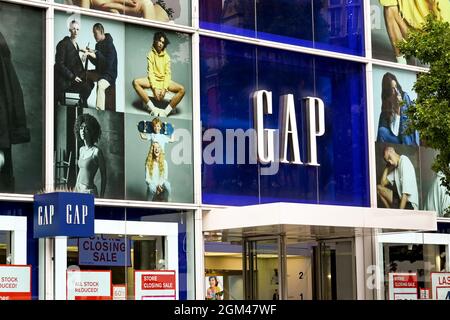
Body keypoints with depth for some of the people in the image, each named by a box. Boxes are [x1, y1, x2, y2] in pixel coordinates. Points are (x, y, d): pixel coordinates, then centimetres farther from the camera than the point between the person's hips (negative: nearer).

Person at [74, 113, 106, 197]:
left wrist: (101, 197, -9)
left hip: (89, 191, -7)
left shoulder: (96, 151, -11)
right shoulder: (81, 150, 10)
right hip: (79, 190, 7)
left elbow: (103, 176, -7)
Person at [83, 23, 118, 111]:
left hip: (109, 75, -9)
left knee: (100, 84, -38)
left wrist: (96, 55, -27)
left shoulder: (109, 46, -14)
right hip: (99, 73, 9)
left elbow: (108, 64, -24)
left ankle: (99, 110, -43)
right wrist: (89, 54, -1)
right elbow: (96, 63, 15)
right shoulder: (98, 44, 9)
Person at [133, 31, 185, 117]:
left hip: (164, 80, 1)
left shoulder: (166, 56, 6)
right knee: (136, 82, -30)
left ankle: (166, 111, -27)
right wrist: (154, 88, -21)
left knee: (182, 89, -26)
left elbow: (168, 73, -1)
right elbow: (150, 72, -7)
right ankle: (152, 108, -32)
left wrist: (164, 89, -18)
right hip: (153, 80, -1)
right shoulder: (151, 54, 2)